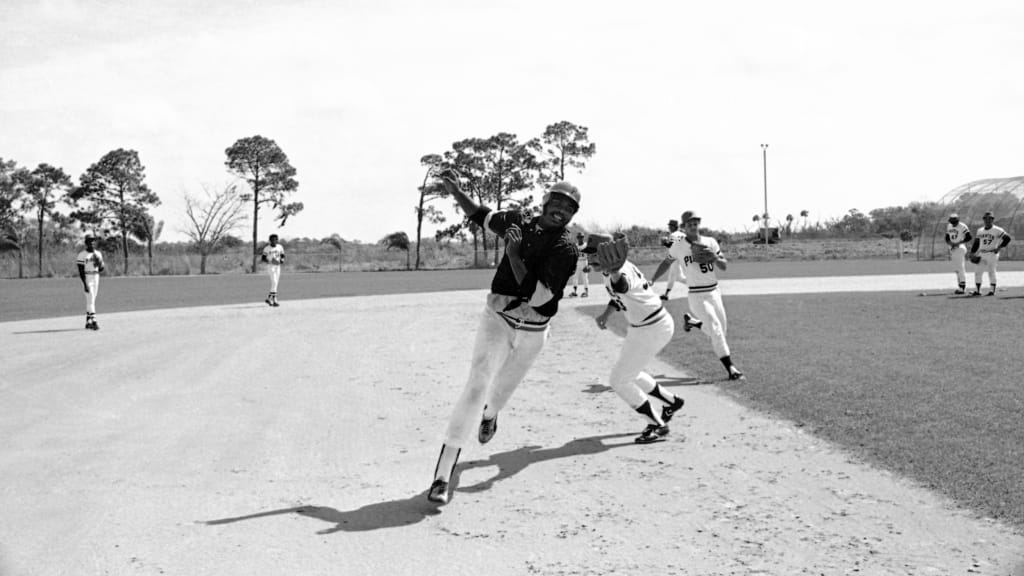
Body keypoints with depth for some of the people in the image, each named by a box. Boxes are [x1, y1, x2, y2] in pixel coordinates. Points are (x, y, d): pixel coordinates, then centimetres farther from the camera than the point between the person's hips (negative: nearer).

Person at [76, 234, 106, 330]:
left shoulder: (98, 254, 10)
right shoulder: (82, 255, -9)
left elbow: (101, 269, 12)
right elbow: (81, 271, -13)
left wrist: (99, 263, -11)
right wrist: (85, 284, -20)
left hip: (96, 278, 6)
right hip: (86, 279, -6)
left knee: (91, 301, 10)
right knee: (90, 300, -12)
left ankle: (88, 322, 16)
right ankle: (93, 322, -17)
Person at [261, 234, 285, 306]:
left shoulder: (280, 247, 4)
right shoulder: (267, 248, -6)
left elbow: (282, 255, 12)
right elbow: (263, 258, -2)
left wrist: (282, 260, -10)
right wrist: (269, 261, -20)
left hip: (278, 266, 5)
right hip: (270, 266, -5)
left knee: (275, 284, 8)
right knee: (274, 282, -15)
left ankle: (268, 298, 25)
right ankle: (274, 300, -14)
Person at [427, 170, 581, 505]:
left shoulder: (566, 249, -15)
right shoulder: (519, 222, -2)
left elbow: (537, 295, -24)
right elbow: (479, 216, 15)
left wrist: (513, 254, -26)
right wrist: (455, 190, 1)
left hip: (533, 333, 0)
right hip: (498, 319, 0)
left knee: (504, 386, 19)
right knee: (477, 385, -16)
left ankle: (490, 414, 60)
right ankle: (443, 474, -18)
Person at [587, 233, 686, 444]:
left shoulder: (623, 272, -30)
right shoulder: (614, 271, 1)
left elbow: (621, 286, -57)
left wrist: (615, 273, -79)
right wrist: (606, 313, 7)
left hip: (653, 330, -10)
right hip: (641, 327, 10)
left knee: (618, 380, -5)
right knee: (629, 374, 25)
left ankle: (658, 426, 8)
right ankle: (671, 402, 42)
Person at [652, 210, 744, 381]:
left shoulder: (710, 242, 1)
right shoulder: (678, 247, -7)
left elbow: (724, 266, 0)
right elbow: (666, 262, 11)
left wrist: (715, 258, -21)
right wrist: (651, 281, 8)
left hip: (715, 292, 5)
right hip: (697, 296, -5)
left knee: (720, 331, 16)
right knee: (716, 330, -14)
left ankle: (691, 321, 40)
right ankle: (730, 368, -8)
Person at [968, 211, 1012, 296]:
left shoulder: (997, 230, -6)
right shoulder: (980, 231, 12)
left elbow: (1007, 238, -10)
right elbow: (976, 242, 17)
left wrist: (999, 248, -14)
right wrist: (972, 253, 9)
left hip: (992, 254, -5)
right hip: (982, 254, 5)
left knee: (991, 272, -2)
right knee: (978, 272, 1)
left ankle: (992, 290, 5)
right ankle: (977, 290, 8)